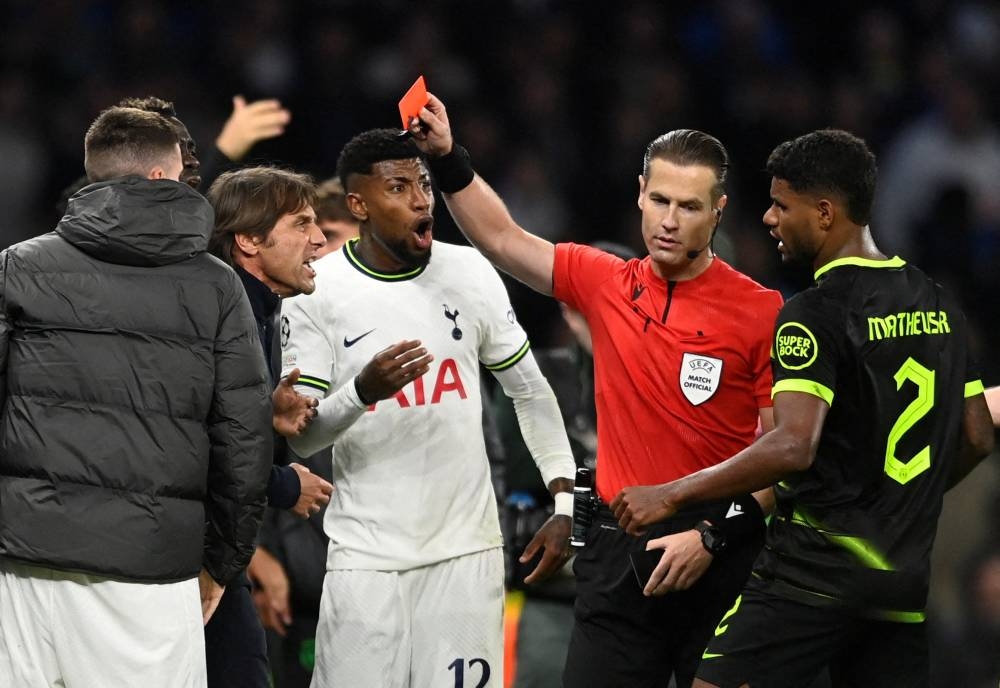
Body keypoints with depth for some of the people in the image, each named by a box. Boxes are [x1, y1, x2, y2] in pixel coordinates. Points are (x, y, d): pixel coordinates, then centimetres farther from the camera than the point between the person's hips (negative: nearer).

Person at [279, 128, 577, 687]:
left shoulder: (471, 274, 3)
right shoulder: (316, 290, -4)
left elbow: (531, 393, 12)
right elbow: (299, 437, -4)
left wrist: (565, 505, 4)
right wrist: (363, 392, -23)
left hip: (467, 548, 2)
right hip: (368, 554, -2)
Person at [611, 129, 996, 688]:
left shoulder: (816, 315, -13)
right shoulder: (938, 305, 11)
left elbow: (793, 447, -24)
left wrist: (670, 495, -19)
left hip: (817, 565, -8)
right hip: (905, 573, 8)